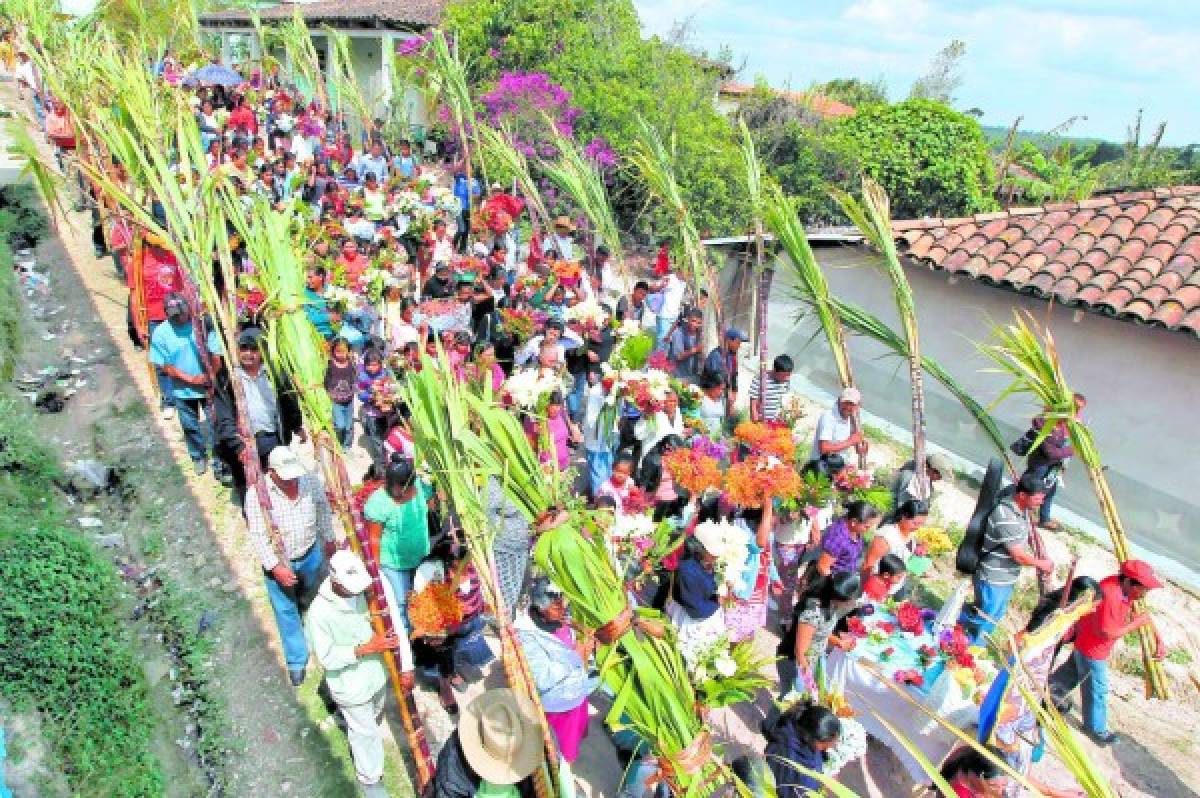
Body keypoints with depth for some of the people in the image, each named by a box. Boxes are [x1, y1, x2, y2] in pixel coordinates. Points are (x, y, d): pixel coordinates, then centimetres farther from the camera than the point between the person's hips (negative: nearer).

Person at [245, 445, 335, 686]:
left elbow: (323, 510, 1)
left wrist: (329, 539, 12)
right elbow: (258, 535, -22)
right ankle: (297, 661, 26)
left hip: (310, 554, 3)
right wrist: (276, 567, -24)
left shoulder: (310, 481, -17)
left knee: (312, 596, 28)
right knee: (286, 610, 10)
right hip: (278, 562, -3)